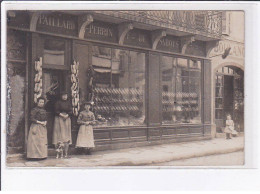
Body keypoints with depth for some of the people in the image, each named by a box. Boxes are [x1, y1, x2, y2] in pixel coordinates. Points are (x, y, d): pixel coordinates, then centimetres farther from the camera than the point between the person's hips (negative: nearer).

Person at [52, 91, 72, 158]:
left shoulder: (68, 102, 13)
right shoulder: (58, 102, 3)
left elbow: (71, 111, 7)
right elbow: (56, 111, -4)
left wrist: (67, 115, -10)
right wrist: (62, 115, -14)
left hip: (67, 119, 3)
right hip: (59, 119, -3)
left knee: (66, 136, -2)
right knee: (59, 135, -9)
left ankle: (66, 153, -2)